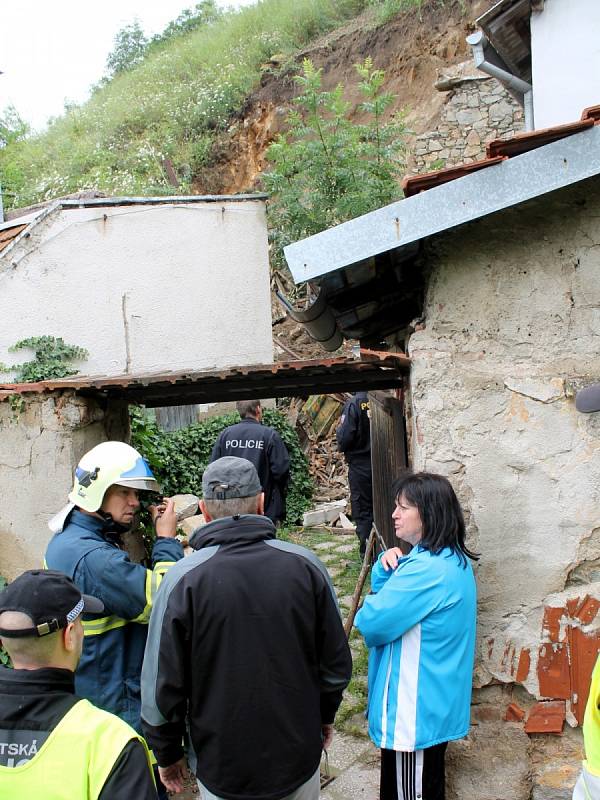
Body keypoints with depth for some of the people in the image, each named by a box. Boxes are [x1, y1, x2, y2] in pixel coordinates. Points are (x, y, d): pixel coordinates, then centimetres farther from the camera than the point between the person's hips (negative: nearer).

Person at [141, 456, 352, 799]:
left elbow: (162, 683, -12)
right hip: (299, 759, 2)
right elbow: (337, 662, -3)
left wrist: (168, 754, 6)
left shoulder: (183, 579, -18)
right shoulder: (305, 564, -13)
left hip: (221, 770, -1)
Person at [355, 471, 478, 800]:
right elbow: (388, 596, 12)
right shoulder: (453, 560, 7)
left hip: (414, 713, -10)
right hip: (436, 706, 10)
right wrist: (387, 565, -8)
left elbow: (370, 623, -25)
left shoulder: (426, 569, -27)